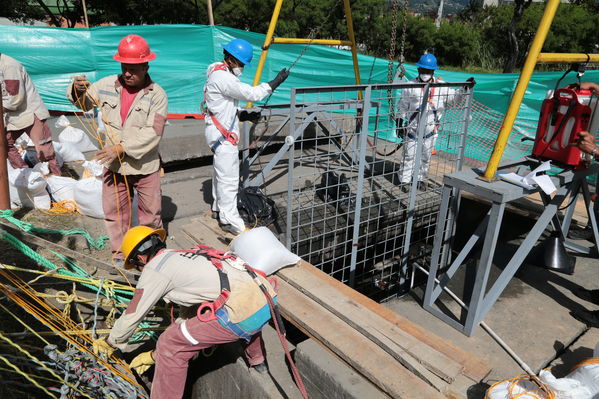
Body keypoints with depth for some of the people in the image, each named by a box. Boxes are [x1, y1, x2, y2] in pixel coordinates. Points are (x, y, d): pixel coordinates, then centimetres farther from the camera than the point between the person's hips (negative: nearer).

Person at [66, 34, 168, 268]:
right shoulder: (107, 85, 1)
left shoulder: (157, 95, -10)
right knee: (114, 211, 12)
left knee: (150, 211, 11)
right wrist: (77, 90, -7)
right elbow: (84, 103, 17)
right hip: (113, 165, 3)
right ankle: (119, 252, 30)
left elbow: (153, 133, -20)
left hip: (145, 165, -3)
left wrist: (122, 148, -26)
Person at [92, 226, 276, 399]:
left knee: (170, 345, 6)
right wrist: (155, 355, 43)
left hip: (243, 313, -8)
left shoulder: (154, 269, 6)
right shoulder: (187, 255, 29)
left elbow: (132, 315, 14)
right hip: (267, 302, 9)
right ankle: (257, 359, 58)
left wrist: (110, 343, 35)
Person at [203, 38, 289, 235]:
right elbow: (251, 93, -23)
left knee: (220, 173, 20)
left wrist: (244, 115, 3)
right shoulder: (221, 77, -18)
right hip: (223, 135, -11)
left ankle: (218, 209, 34)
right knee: (228, 178, -7)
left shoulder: (222, 74, 15)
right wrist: (275, 82, -14)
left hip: (221, 133, 11)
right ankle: (229, 220, 1)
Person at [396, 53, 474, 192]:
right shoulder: (411, 86, -2)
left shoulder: (440, 86, 3)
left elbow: (454, 97, 5)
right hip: (412, 129, -2)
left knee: (426, 157, 12)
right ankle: (405, 181, 13)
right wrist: (399, 123, 0)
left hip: (430, 130, 3)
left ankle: (421, 179, 27)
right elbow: (402, 106, 2)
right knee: (409, 156, 3)